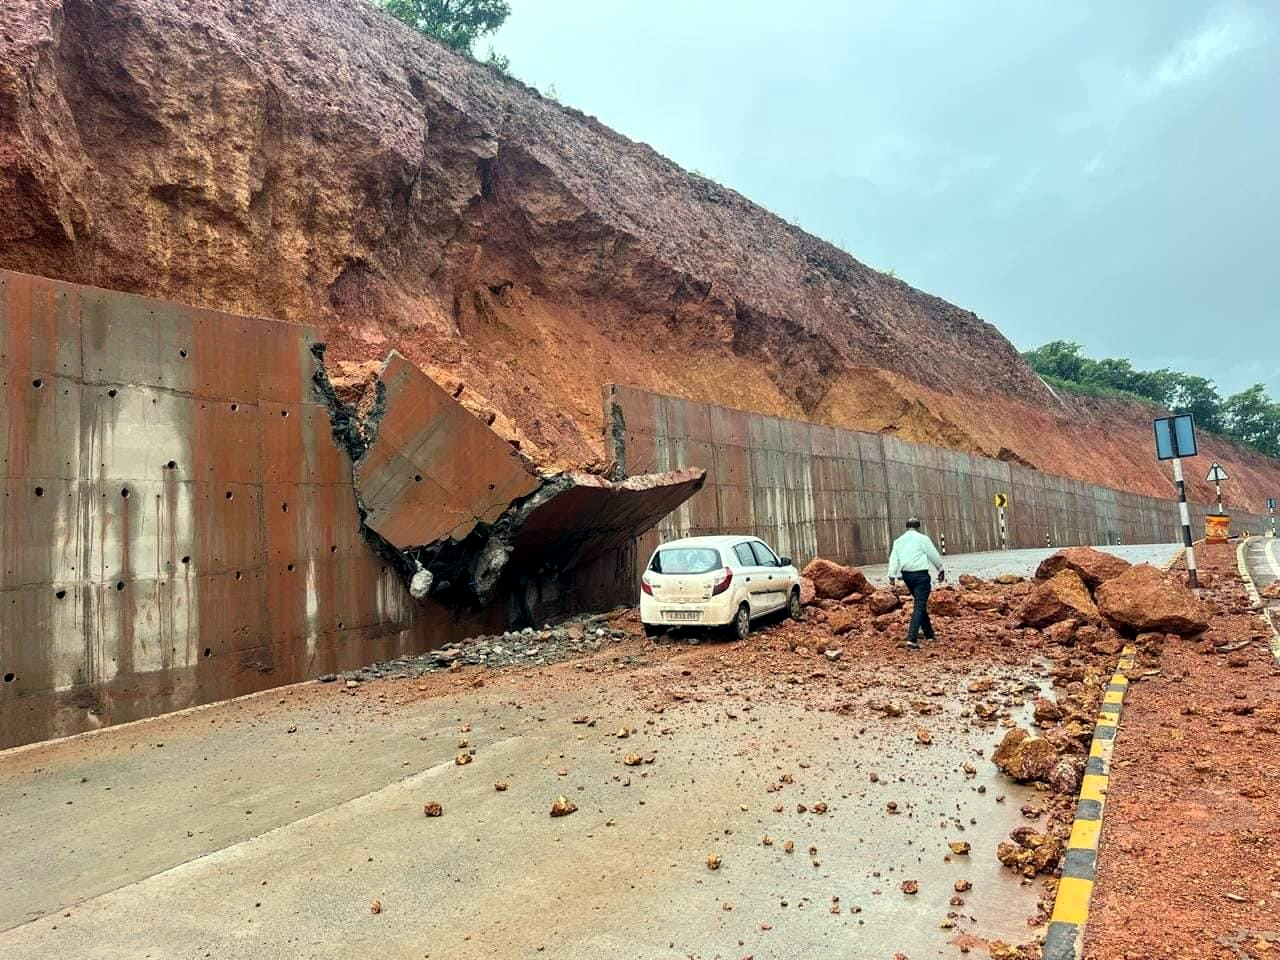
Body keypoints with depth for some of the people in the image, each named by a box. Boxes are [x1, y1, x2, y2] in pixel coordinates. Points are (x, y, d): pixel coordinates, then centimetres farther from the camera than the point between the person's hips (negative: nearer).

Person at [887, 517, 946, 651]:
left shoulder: (898, 541, 8)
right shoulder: (922, 539, -4)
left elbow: (893, 559, 2)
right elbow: (934, 556, 4)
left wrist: (892, 576, -1)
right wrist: (941, 571, 17)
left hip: (906, 575, 6)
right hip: (921, 575, -6)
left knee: (920, 604, 22)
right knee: (919, 607, -8)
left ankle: (929, 634, 33)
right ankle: (911, 640, -19)